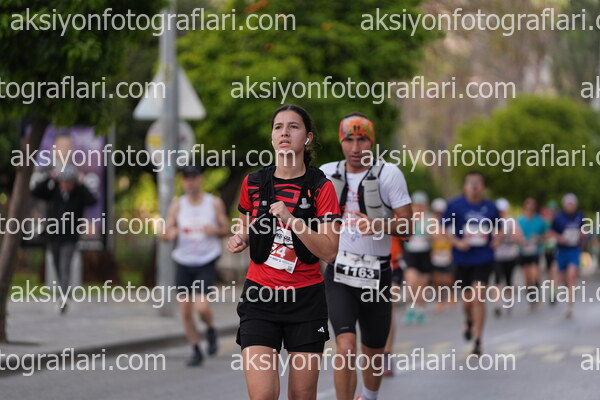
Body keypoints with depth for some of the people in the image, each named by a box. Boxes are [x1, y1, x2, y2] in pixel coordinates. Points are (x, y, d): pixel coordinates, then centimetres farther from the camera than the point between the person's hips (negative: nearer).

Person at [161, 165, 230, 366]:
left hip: (206, 262, -3)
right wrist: (171, 233, -23)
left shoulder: (215, 203, 0)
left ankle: (211, 330, 14)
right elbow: (165, 234, 1)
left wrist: (215, 230, -16)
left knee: (201, 306, -19)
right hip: (183, 263, 3)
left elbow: (226, 230, 6)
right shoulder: (177, 205, 3)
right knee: (185, 312, 1)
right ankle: (196, 351, 15)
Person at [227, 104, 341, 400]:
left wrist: (292, 220, -22)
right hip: (260, 297, 1)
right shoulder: (253, 183, 3)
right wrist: (241, 238, 2)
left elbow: (329, 252, -12)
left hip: (306, 298, -1)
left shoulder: (320, 187, -4)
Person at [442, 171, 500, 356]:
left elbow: (497, 229, 18)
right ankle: (469, 321, 49)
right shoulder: (455, 205, -3)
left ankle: (477, 342, -7)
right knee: (467, 297, 13)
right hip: (463, 258, 1)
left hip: (484, 258, -1)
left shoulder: (490, 207, 3)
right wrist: (457, 242, -13)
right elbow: (445, 228, 1)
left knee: (478, 298, -12)